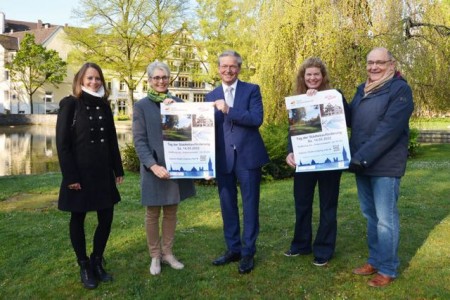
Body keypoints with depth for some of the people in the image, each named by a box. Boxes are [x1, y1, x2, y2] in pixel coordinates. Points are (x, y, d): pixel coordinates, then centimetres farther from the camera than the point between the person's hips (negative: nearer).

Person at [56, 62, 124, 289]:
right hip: (79, 173, -5)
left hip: (103, 172, 5)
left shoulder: (104, 105, 9)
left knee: (106, 217, 6)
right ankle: (84, 266, 22)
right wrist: (70, 176, -16)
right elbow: (62, 143, -11)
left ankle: (97, 262, 24)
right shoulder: (70, 104, -6)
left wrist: (118, 169, 9)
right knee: (78, 219, 7)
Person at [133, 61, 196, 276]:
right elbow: (139, 140, -9)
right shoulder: (141, 106, -3)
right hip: (154, 168, -3)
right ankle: (155, 256, 22)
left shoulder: (178, 103, 8)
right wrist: (153, 165, -21)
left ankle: (167, 253, 26)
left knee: (171, 211, 12)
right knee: (153, 213, 8)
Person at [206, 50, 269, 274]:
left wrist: (229, 110, -20)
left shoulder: (252, 90, 1)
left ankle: (248, 252, 17)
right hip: (223, 158, 4)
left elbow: (257, 119, -13)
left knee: (249, 205, 5)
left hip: (248, 156, -3)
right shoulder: (212, 96, 11)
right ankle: (233, 249, 25)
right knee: (227, 205, 11)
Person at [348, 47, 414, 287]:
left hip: (385, 164, -7)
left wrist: (363, 157, -23)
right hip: (362, 163, 7)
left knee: (385, 219, 1)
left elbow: (389, 128, -20)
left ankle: (388, 269, 15)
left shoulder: (400, 89, -10)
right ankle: (375, 261, 30)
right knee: (370, 215, 16)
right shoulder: (362, 89, 14)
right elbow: (351, 120, 18)